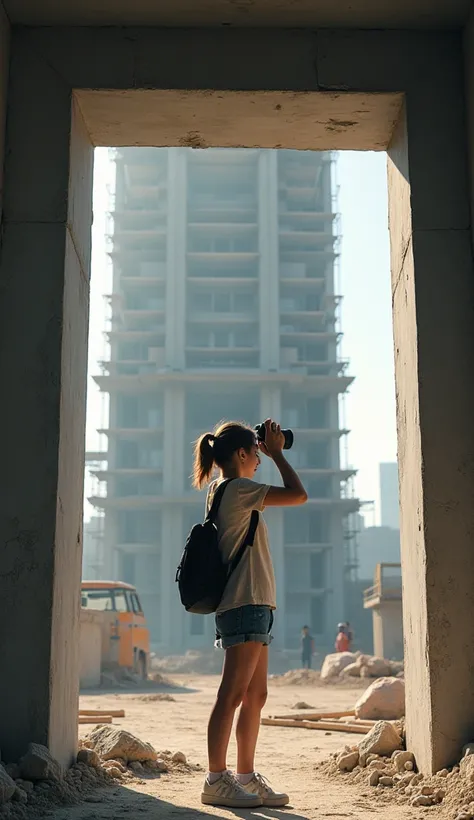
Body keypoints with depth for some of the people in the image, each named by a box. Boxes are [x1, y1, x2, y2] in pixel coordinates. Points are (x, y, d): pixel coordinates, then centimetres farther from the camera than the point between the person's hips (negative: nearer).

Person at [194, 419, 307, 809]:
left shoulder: (226, 491, 19)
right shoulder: (236, 488, -11)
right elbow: (298, 495, -15)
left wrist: (269, 452, 28)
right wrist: (277, 452, -4)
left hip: (253, 606, 11)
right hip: (245, 604, -11)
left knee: (255, 696, 12)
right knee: (233, 695, -9)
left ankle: (246, 776, 17)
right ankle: (216, 780, -7)